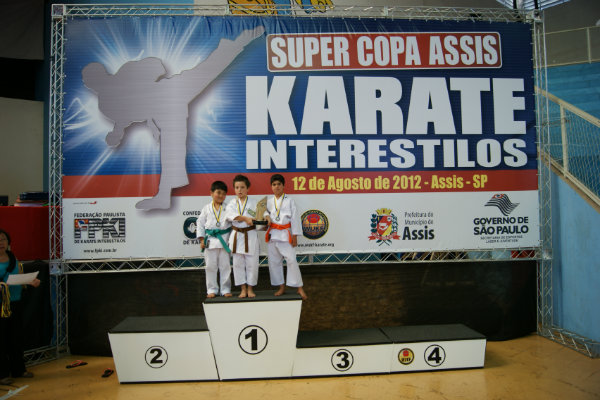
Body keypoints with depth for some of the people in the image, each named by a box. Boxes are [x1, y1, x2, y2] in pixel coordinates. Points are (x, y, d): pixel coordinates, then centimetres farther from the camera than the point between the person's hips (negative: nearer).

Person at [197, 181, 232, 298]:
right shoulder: (206, 208, 4)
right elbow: (200, 224, 7)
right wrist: (202, 239, 1)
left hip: (224, 240, 0)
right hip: (210, 240, 1)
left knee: (225, 266, 6)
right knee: (210, 266, 7)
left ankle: (225, 289, 17)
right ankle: (212, 289, 20)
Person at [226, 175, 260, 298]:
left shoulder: (253, 203, 3)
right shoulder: (232, 203, 5)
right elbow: (231, 215, -14)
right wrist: (246, 218, -25)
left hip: (250, 236, -1)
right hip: (236, 236, 2)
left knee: (252, 263, 1)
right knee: (238, 263, 6)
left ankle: (250, 288, 17)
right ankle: (243, 289, 19)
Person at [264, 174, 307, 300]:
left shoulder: (289, 201, -3)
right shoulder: (269, 201, 7)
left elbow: (295, 218, -4)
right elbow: (266, 212, 21)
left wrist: (295, 236, -7)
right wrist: (266, 216, -5)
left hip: (286, 234, -4)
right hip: (273, 234, 4)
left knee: (291, 260, -9)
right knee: (274, 261, 8)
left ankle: (299, 287, 4)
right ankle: (281, 287, 23)